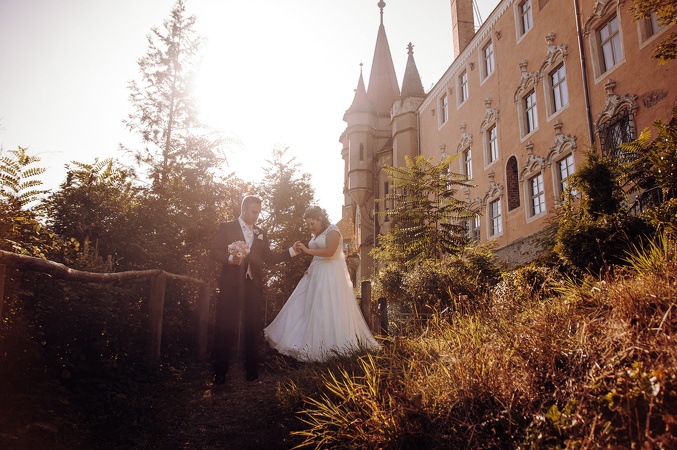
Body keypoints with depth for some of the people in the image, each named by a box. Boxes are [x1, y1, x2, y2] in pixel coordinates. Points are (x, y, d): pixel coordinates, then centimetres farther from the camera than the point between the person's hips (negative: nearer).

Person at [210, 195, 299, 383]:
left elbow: (270, 258, 14)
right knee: (225, 327, 0)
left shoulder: (260, 233, 17)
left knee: (252, 327, 6)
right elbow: (214, 251, -2)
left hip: (254, 285, 4)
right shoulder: (226, 227, 5)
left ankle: (251, 368, 18)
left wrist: (292, 251, 4)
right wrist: (230, 259, -20)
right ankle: (220, 371, 10)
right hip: (231, 284, -3)